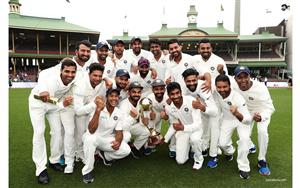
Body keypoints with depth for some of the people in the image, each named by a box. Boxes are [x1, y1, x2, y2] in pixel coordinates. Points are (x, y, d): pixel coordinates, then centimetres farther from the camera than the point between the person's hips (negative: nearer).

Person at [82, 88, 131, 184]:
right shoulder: (97, 109, -24)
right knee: (90, 138, -39)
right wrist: (98, 110, -47)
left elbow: (119, 132, -6)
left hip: (107, 139, 4)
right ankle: (87, 170, -16)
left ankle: (105, 155, 15)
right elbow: (91, 130, -36)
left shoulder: (119, 113, -8)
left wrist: (118, 141, -30)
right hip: (93, 138, -4)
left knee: (126, 150, -17)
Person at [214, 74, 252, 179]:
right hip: (227, 119, 3)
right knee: (222, 143, -4)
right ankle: (229, 151, 35)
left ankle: (244, 167, -5)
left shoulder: (238, 98, -39)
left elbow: (248, 120, -44)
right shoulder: (215, 92, -28)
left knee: (244, 139, -26)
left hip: (242, 119, -3)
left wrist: (237, 114, -62)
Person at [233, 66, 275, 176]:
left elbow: (269, 108, -32)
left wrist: (261, 117, -51)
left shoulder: (260, 88, -38)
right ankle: (250, 146, 45)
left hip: (262, 112, -3)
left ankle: (262, 161, -5)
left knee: (262, 131, -25)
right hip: (246, 112, 3)